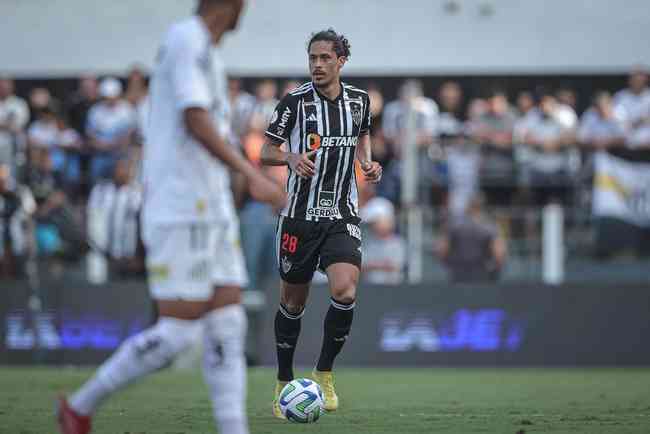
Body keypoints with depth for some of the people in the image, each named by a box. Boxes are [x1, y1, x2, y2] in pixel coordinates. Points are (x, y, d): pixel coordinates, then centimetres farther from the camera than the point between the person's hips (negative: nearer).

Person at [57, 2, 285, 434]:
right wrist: (253, 175, -27)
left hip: (213, 212, 10)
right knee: (176, 332, -9)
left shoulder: (208, 52, 18)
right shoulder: (186, 38, -10)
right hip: (181, 211, -10)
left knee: (228, 327, 1)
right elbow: (196, 121, -21)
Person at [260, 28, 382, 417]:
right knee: (293, 301, 7)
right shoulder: (295, 102, -6)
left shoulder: (359, 100, 3)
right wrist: (290, 158, -20)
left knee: (345, 291, -19)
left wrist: (368, 163, 2)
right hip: (300, 214, -1)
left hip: (343, 216, 1)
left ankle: (324, 373, 0)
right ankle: (285, 382, 24)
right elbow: (266, 151, 1)